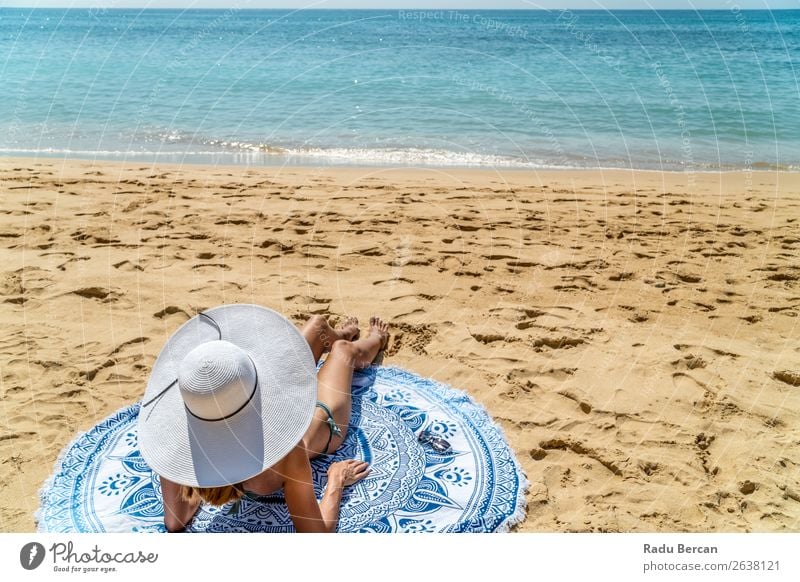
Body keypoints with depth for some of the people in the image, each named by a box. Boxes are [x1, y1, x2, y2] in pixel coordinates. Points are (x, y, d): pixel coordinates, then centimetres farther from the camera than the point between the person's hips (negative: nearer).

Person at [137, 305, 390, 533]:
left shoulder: (181, 440, -42)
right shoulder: (285, 452, -51)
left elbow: (175, 523, -27)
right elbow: (318, 532, -40)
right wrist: (336, 480, -24)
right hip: (324, 419, -3)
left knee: (319, 323, 24)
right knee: (345, 348, 26)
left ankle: (342, 333, 65)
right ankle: (373, 342, 67)